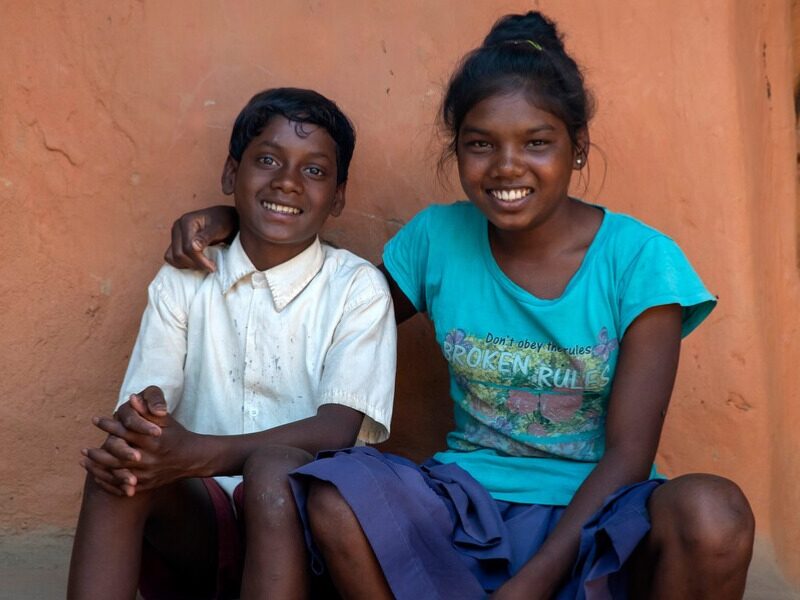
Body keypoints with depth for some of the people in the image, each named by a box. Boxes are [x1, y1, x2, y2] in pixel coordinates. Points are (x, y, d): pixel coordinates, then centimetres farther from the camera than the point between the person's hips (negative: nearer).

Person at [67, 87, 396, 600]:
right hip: (195, 519, 2)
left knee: (275, 468, -34)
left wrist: (200, 453, -27)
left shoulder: (358, 287, 0)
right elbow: (138, 406, -1)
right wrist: (139, 421, -28)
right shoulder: (182, 283, 10)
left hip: (302, 520, -2)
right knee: (125, 464, -28)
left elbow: (337, 429, -13)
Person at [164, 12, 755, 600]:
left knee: (712, 512, -34)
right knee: (335, 496, -28)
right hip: (467, 505, 2)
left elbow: (629, 455, -11)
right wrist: (235, 220, 7)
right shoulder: (437, 238, 2)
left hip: (594, 515, -2)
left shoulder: (639, 260, -7)